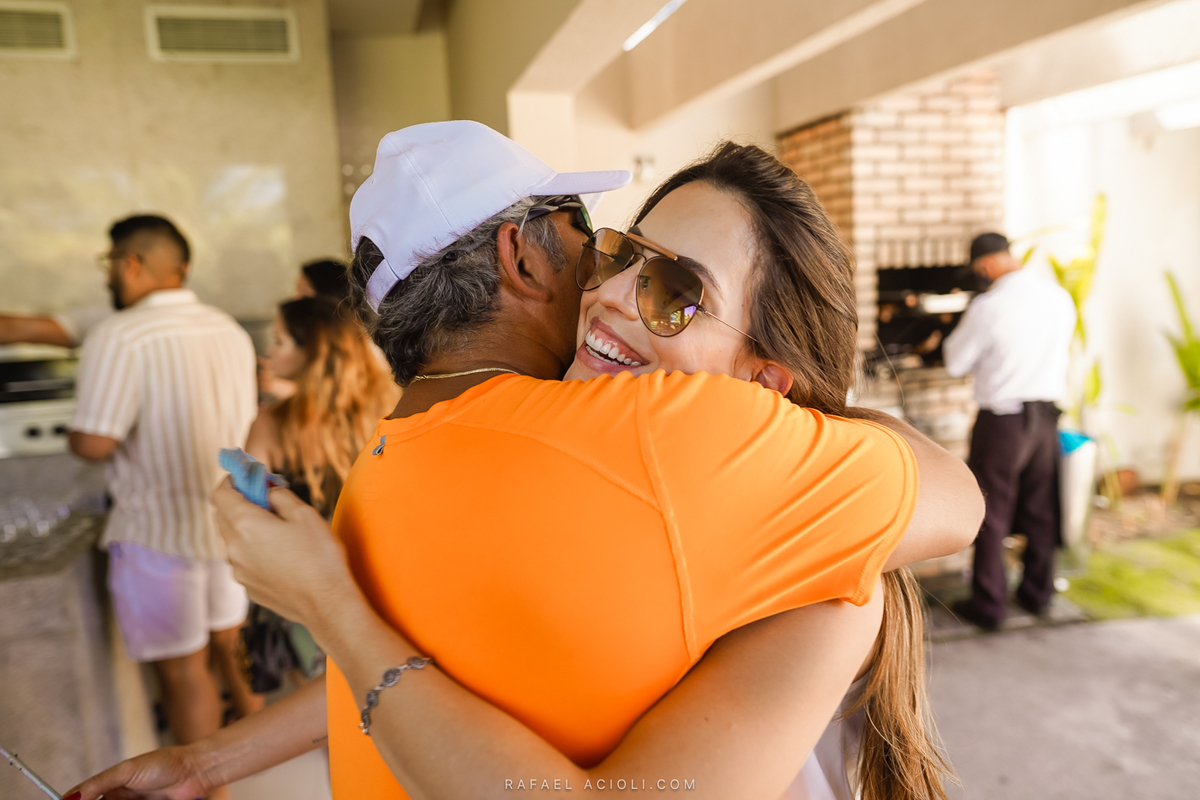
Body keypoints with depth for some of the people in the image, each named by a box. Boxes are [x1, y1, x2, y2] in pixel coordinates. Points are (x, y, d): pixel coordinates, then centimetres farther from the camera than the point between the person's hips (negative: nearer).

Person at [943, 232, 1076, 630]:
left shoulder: (989, 306, -18)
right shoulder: (1060, 296, 1)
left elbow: (956, 363, -9)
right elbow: (1063, 349, 15)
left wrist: (956, 333, 8)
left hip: (1003, 420, -6)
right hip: (1047, 415, 6)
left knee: (991, 513, 5)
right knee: (1040, 510, 17)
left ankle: (988, 604, 12)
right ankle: (1038, 592, 31)